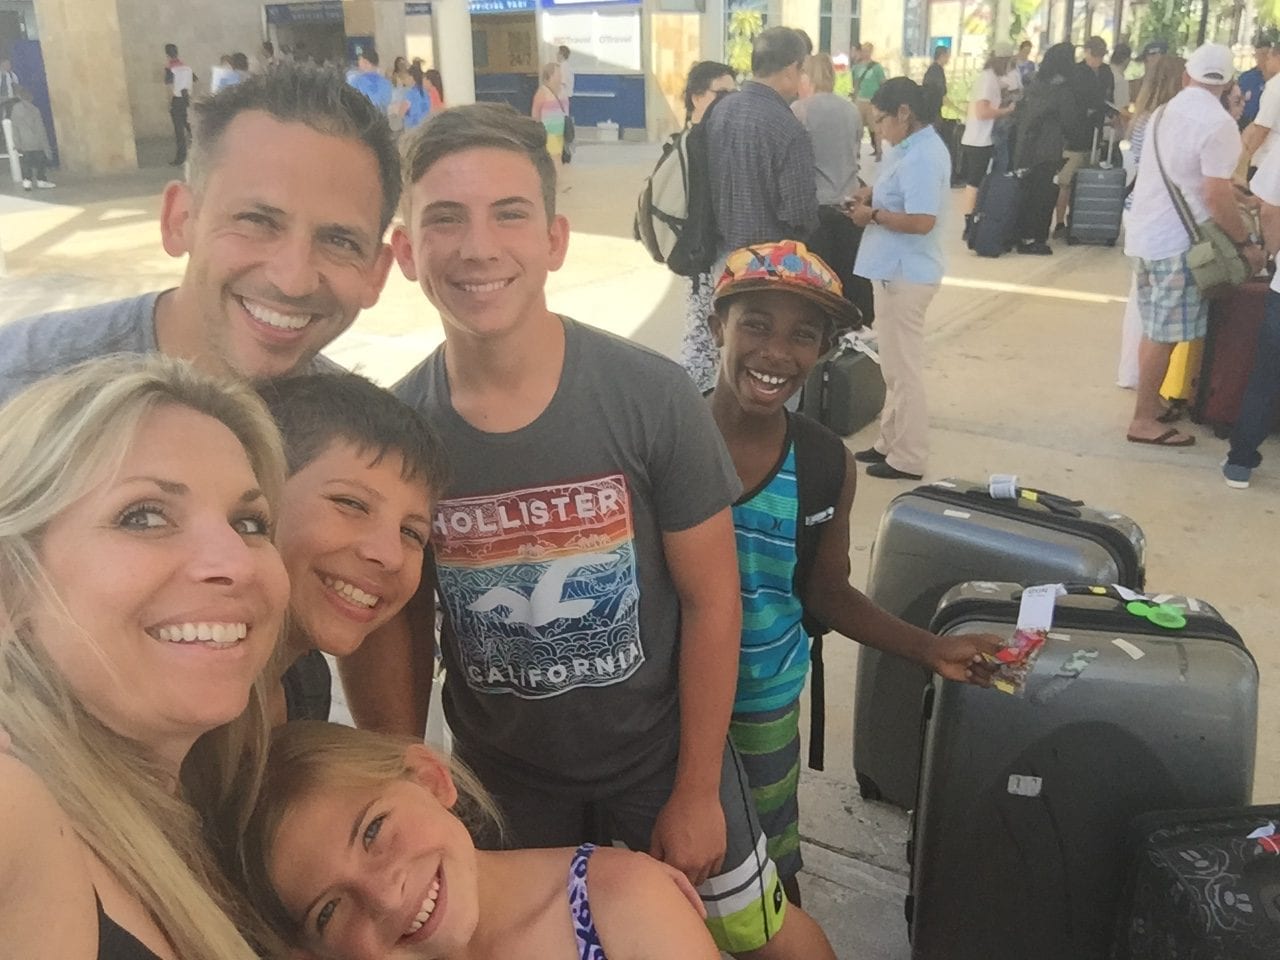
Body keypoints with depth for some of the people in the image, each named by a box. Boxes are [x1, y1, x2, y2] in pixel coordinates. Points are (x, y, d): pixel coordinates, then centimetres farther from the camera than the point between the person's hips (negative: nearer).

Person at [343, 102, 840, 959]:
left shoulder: (654, 397, -21)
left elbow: (711, 598, -12)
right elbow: (394, 622, -4)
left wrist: (697, 789, -8)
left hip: (660, 751, -1)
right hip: (497, 773, 2)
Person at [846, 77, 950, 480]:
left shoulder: (922, 157, -22)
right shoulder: (914, 147, 11)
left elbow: (922, 220, -29)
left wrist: (873, 215, -17)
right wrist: (871, 197, 5)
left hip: (904, 273, -11)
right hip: (895, 269, 11)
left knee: (902, 367, -1)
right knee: (894, 364, 19)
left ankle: (908, 457, 9)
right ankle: (891, 441, 31)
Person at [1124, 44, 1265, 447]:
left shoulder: (1165, 112, 10)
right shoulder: (1219, 123, -16)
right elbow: (1216, 197, -20)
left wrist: (1231, 189, 37)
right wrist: (1246, 243, -8)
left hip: (1144, 233, 8)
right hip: (1176, 241, -8)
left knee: (1155, 330, 18)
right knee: (1163, 335, -1)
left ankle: (1149, 400, 29)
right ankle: (1143, 421, 5)